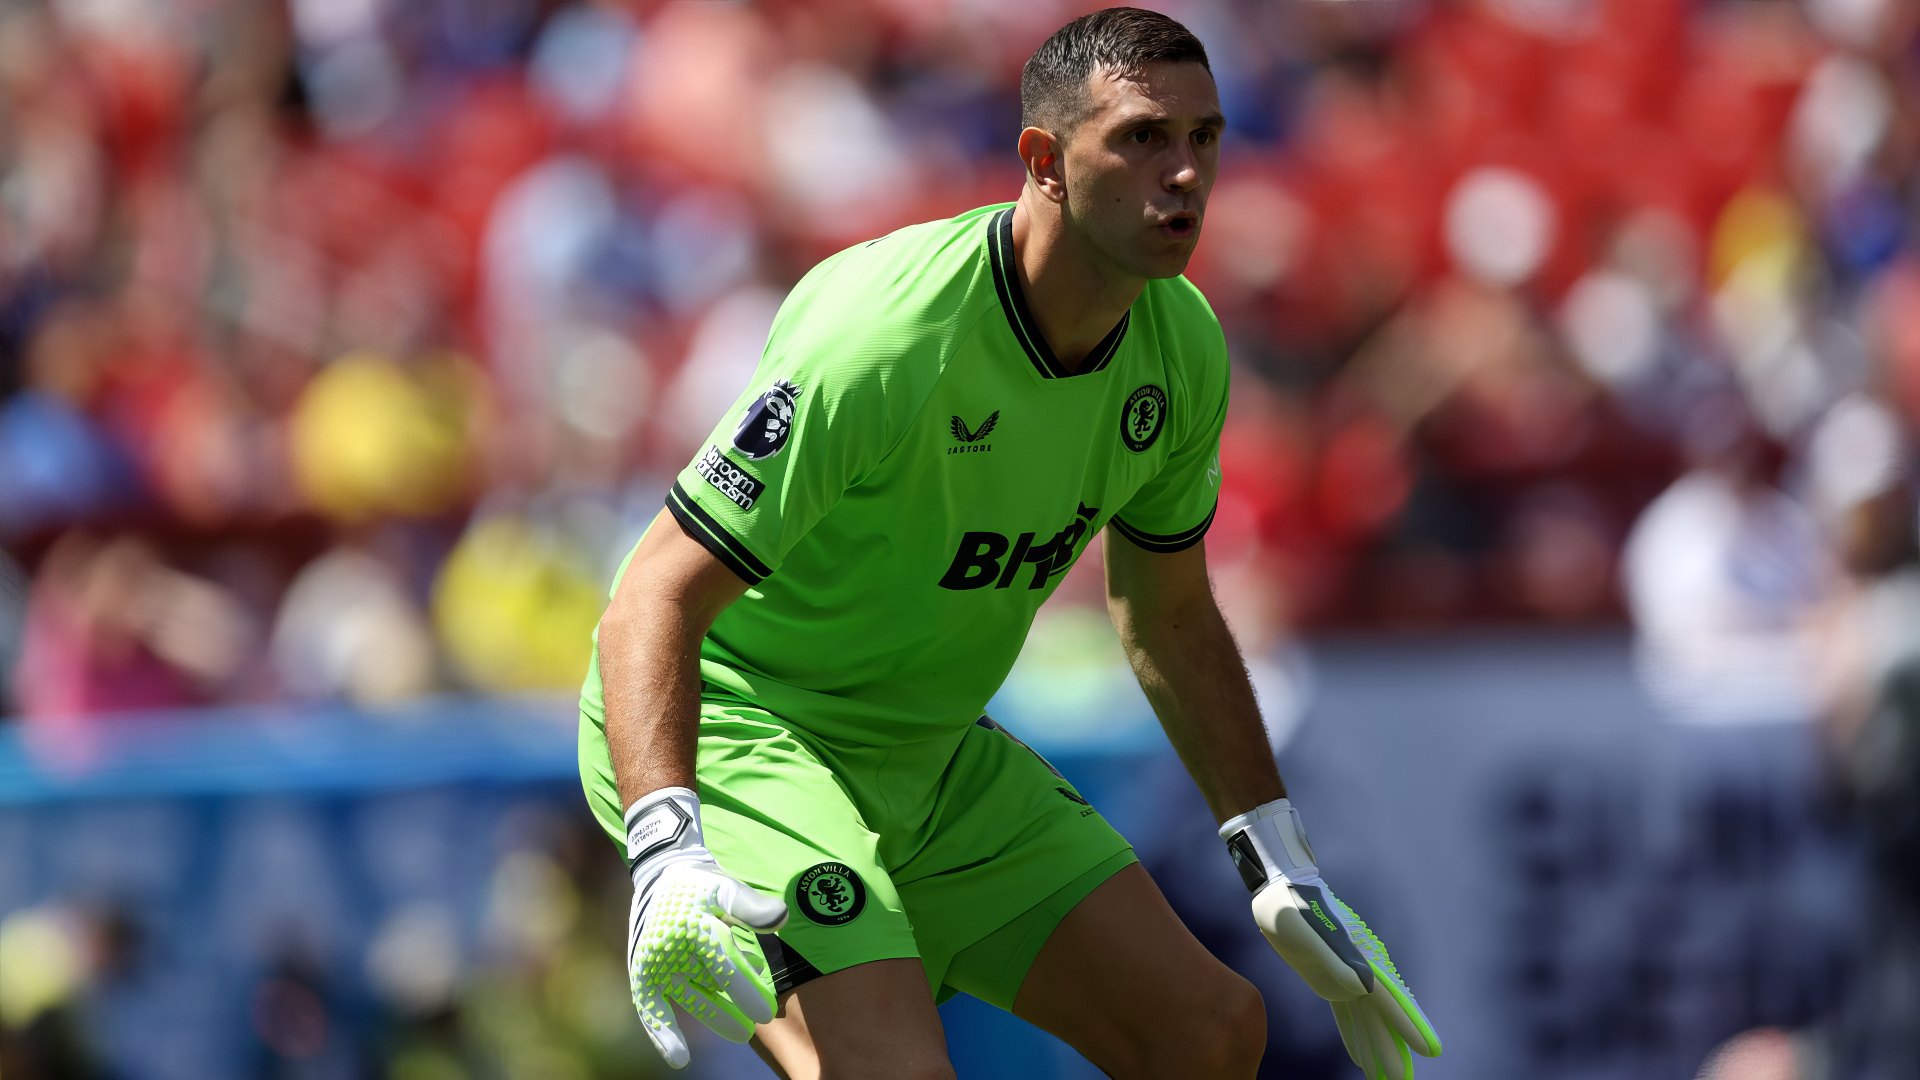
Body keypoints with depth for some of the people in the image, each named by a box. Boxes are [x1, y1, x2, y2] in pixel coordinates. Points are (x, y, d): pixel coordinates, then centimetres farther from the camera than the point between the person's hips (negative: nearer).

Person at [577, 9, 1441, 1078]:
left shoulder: (1183, 347, -5)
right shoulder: (885, 337, -29)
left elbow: (1171, 620, 13)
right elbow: (657, 598, -30)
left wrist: (1285, 872, 12)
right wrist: (665, 855, -45)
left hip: (936, 751, 8)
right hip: (733, 727, -8)